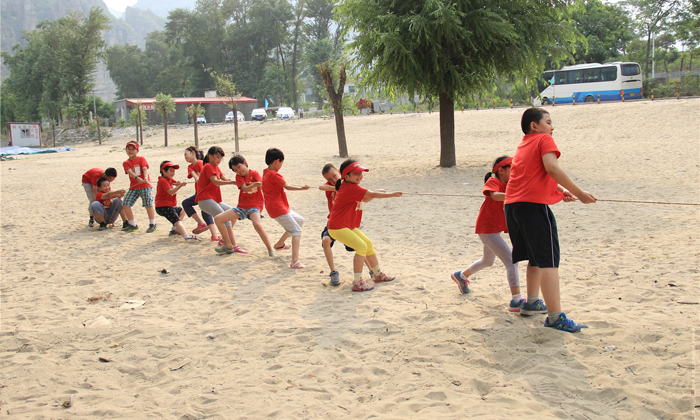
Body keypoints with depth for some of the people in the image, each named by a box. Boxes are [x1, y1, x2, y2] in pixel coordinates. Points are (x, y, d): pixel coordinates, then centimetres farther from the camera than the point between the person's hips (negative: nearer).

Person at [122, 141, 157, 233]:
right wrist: (137, 178, -30)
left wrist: (145, 178, -34)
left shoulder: (141, 159, 2)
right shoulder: (126, 163, 7)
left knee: (148, 204, -9)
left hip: (145, 185, -4)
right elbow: (130, 171, -11)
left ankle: (152, 224, 3)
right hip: (134, 186, 4)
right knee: (126, 204, -1)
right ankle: (132, 225, 10)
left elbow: (145, 169, -13)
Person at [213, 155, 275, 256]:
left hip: (255, 205, -5)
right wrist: (254, 184, -36)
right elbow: (245, 189, -15)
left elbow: (262, 187, -20)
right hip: (242, 206, 6)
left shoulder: (254, 173, -4)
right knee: (218, 219, -1)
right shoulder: (238, 176, 4)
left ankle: (270, 249, -23)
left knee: (257, 224, -36)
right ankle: (229, 245, 7)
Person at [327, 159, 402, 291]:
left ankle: (378, 275, 30)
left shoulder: (351, 187, 11)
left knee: (368, 244, 16)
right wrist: (391, 194, -18)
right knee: (362, 246, -19)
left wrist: (377, 192, -1)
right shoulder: (351, 188, -20)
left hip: (348, 226, 11)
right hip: (338, 227, -11)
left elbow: (365, 199, 18)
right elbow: (372, 195, -22)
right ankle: (357, 282, -17)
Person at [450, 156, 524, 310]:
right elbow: (495, 195, -37)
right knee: (510, 259, -19)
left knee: (488, 261, 29)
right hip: (487, 227, -10)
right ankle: (516, 301, -23)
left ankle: (461, 276, 53)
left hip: (496, 228, 10)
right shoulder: (493, 181, -15)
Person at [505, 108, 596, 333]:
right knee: (549, 261, -8)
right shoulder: (544, 139, 1)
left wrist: (560, 190, 19)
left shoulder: (523, 144, 26)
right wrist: (579, 193, -13)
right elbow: (552, 168, -15)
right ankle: (555, 317, -12)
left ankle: (531, 302, 33)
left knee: (536, 257, 24)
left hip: (512, 205, 9)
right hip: (533, 204, -9)